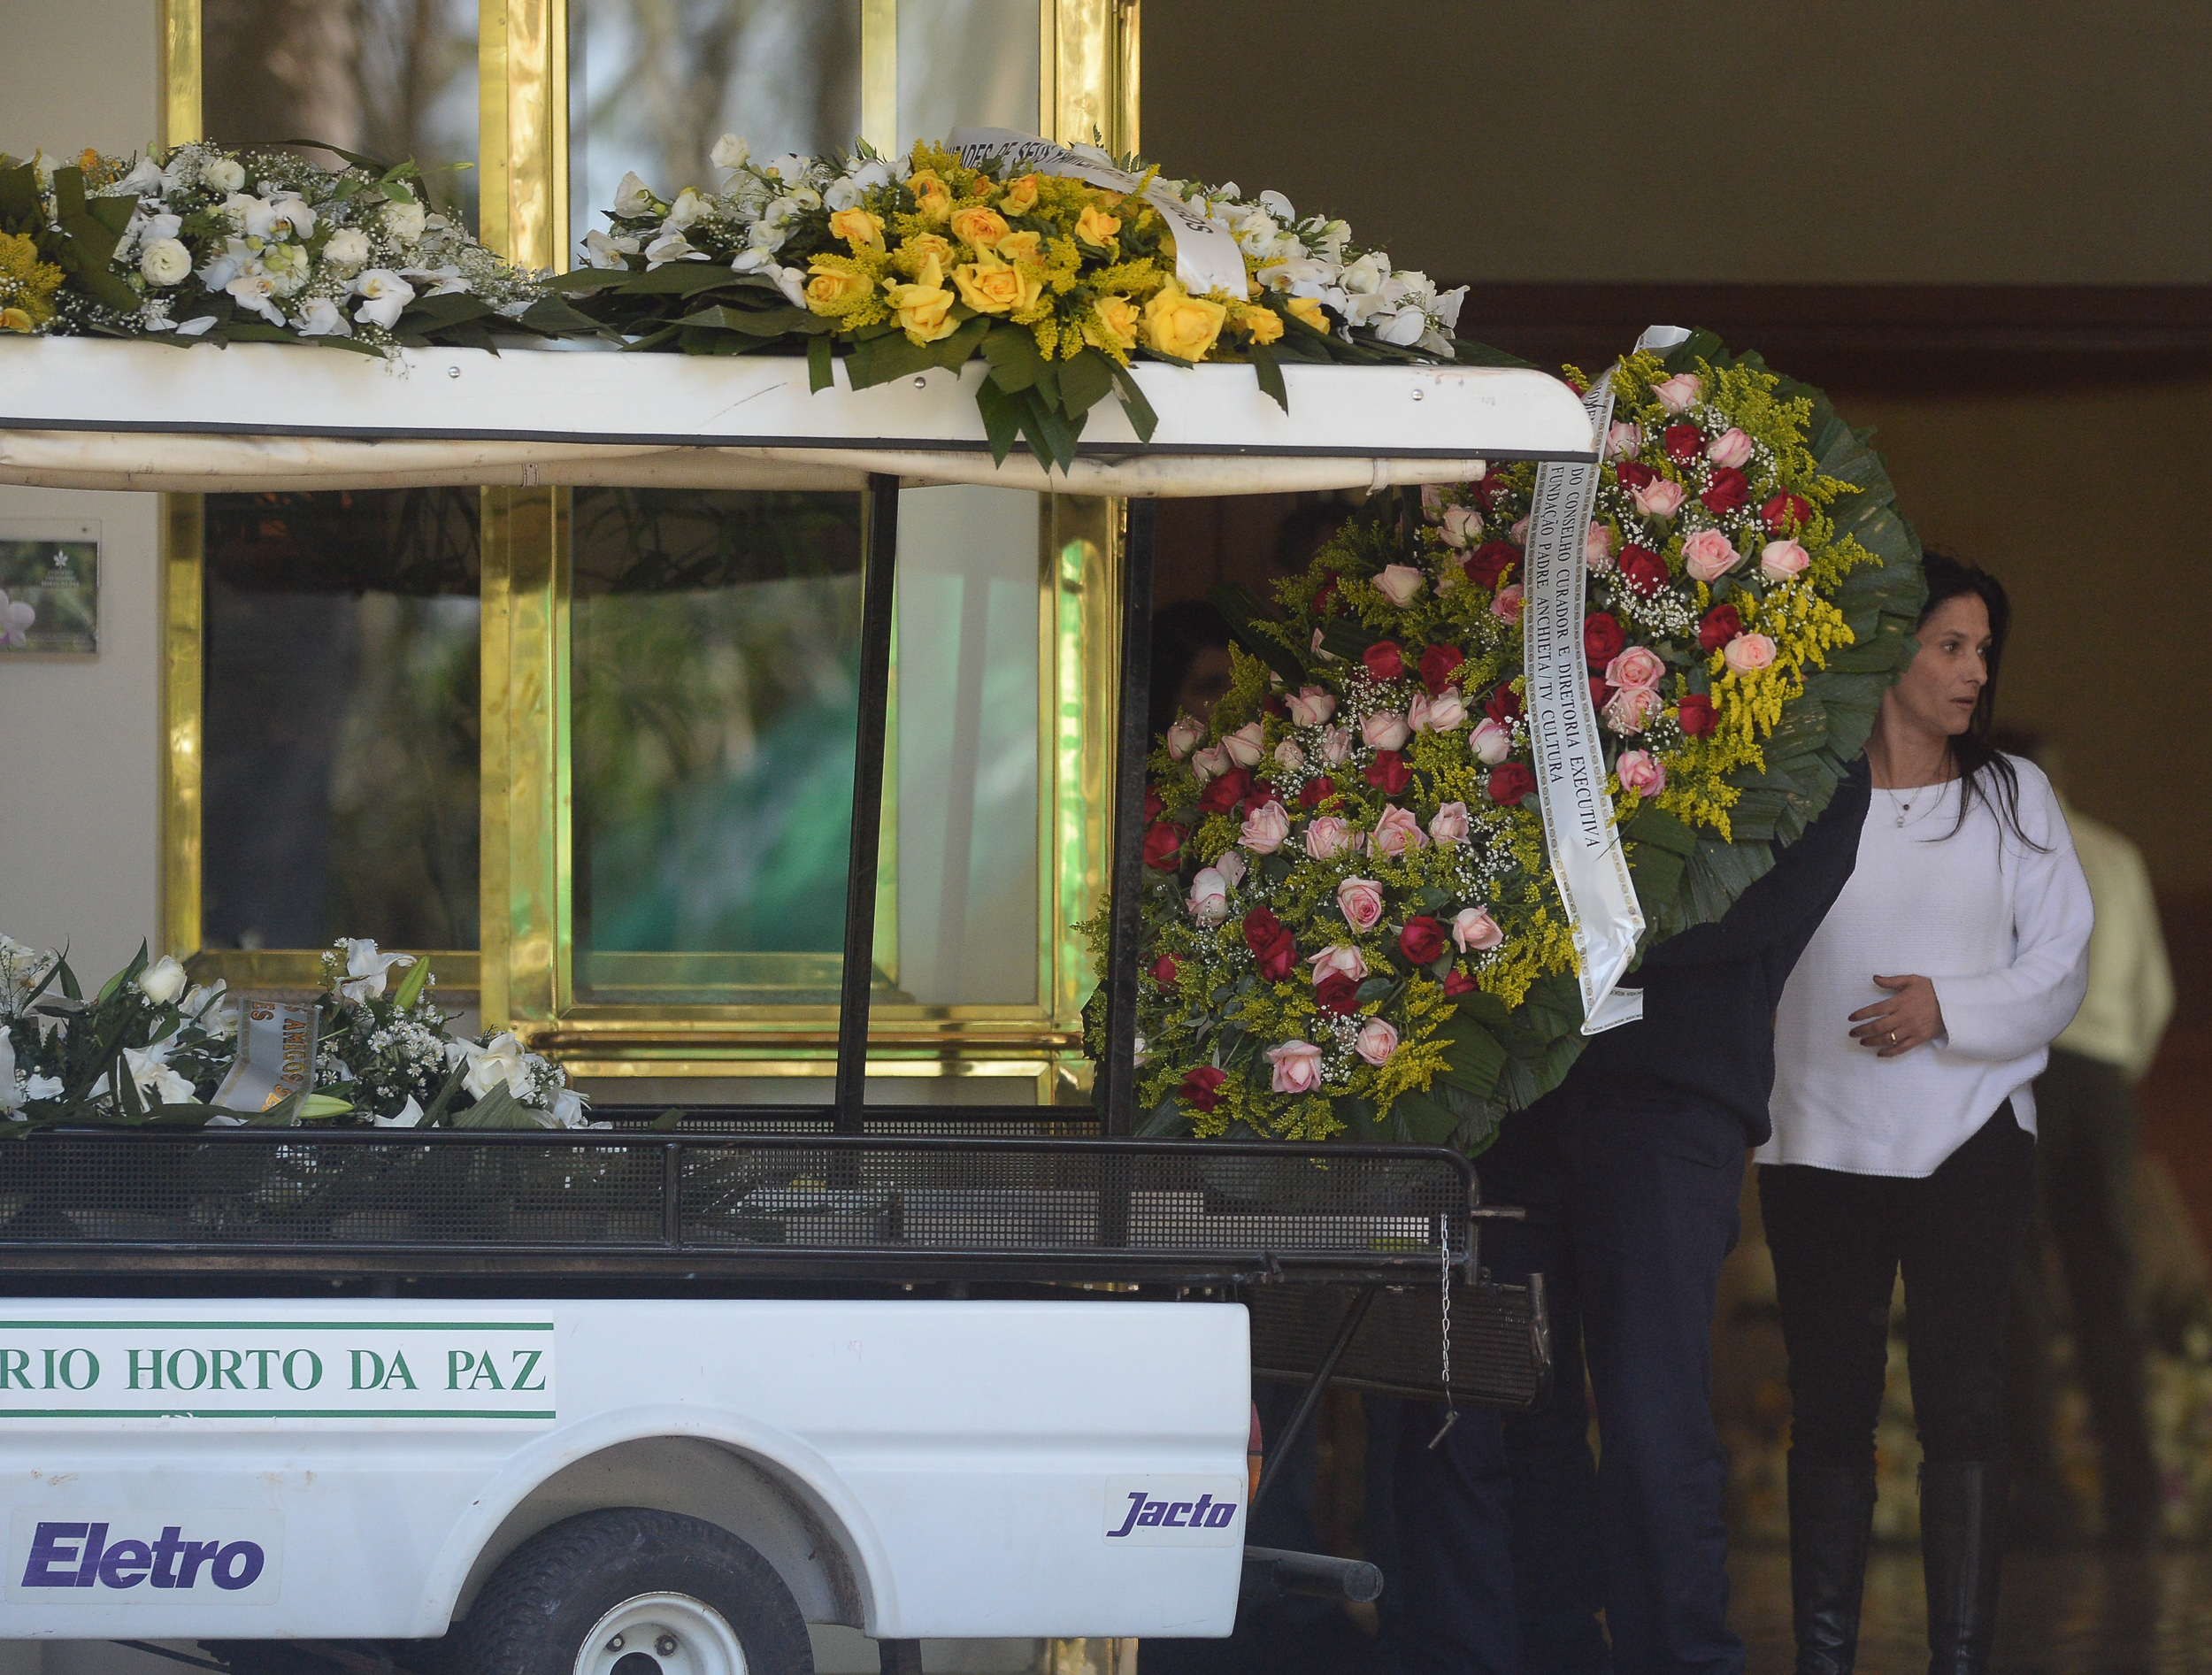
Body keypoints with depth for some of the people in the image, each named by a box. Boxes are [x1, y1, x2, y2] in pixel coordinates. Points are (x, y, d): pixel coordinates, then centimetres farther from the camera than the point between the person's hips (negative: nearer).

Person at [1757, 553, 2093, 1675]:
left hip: (1969, 1143, 0)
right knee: (1829, 1402, 4)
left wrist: (1949, 1010, -12)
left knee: (1963, 1401, -3)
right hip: (1820, 1145, 0)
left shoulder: (2011, 795, 6)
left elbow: (2060, 968, 3)